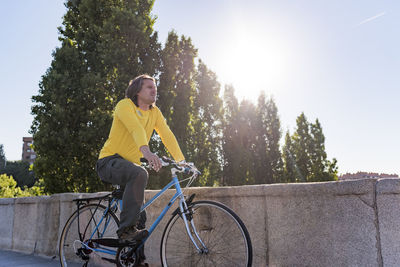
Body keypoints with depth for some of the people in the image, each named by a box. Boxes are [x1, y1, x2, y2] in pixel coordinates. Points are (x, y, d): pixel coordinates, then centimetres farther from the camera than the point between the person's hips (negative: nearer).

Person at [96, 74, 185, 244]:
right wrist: (146, 151, -50)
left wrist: (182, 161, -12)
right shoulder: (125, 105, -13)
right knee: (140, 174, -37)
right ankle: (126, 229, -33)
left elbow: (167, 136, -1)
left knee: (141, 214, 10)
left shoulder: (155, 112, 8)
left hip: (131, 164, 7)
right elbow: (136, 128, -32)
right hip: (109, 161, -7)